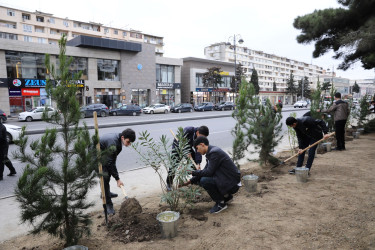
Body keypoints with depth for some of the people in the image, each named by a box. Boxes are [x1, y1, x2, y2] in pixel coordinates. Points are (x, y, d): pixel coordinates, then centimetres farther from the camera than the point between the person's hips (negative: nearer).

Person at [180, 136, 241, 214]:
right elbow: (206, 170, 12)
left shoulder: (214, 152, -20)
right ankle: (226, 196, 19)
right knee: (200, 179, 9)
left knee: (204, 181, -23)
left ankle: (221, 203, -3)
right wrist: (190, 181, 6)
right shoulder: (211, 151, 9)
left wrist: (192, 172, -13)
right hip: (226, 179, 10)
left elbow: (209, 172, -23)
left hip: (232, 184, -10)